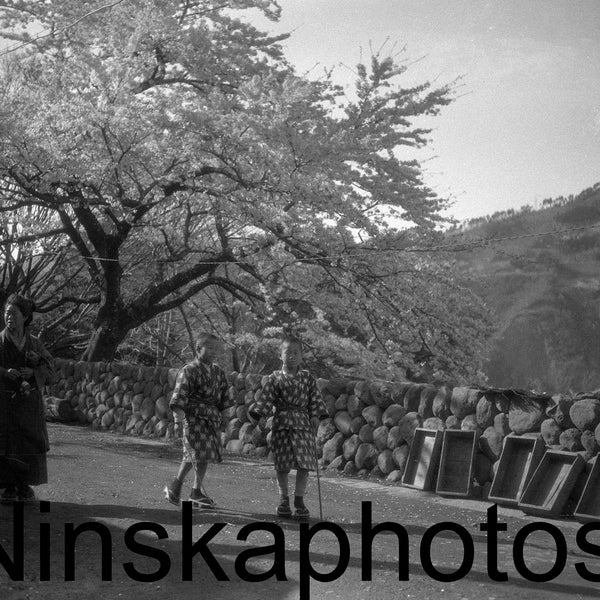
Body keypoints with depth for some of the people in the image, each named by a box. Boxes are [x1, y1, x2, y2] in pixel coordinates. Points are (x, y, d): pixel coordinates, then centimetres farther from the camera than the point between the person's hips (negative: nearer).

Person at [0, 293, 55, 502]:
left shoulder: (34, 343, 8)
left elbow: (49, 366, 4)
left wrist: (33, 372, -15)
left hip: (29, 400, 2)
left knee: (30, 443, 1)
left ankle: (25, 485, 11)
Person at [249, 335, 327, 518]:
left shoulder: (308, 378, 7)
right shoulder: (275, 379, 3)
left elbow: (315, 401, 8)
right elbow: (265, 400, 1)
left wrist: (315, 418, 0)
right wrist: (257, 416, -6)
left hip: (303, 424, 1)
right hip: (282, 424, -1)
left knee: (305, 464, -4)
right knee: (282, 465, 2)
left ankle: (299, 499, 9)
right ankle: (284, 499, 19)